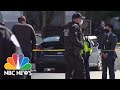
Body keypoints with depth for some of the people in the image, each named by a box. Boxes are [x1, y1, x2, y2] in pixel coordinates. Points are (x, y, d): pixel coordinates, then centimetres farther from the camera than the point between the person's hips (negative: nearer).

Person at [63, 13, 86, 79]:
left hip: (67, 51, 10)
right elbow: (74, 39, -23)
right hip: (74, 52, -10)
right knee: (80, 70, -9)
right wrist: (80, 45, -13)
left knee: (69, 70, 12)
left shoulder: (67, 26, 19)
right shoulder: (75, 26, -12)